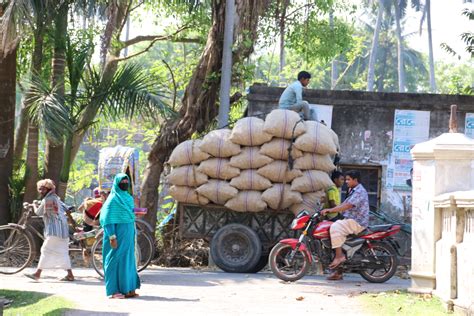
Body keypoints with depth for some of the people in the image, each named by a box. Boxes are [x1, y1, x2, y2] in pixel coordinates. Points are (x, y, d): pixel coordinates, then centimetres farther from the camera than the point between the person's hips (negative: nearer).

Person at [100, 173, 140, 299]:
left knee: (128, 260, 9)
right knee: (116, 260, -5)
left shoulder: (129, 198, 13)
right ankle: (113, 291, -1)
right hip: (118, 235, -8)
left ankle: (128, 289, 13)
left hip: (128, 236, 8)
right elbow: (108, 220, -14)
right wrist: (112, 237, -20)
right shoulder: (113, 199, -10)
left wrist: (133, 236, 18)